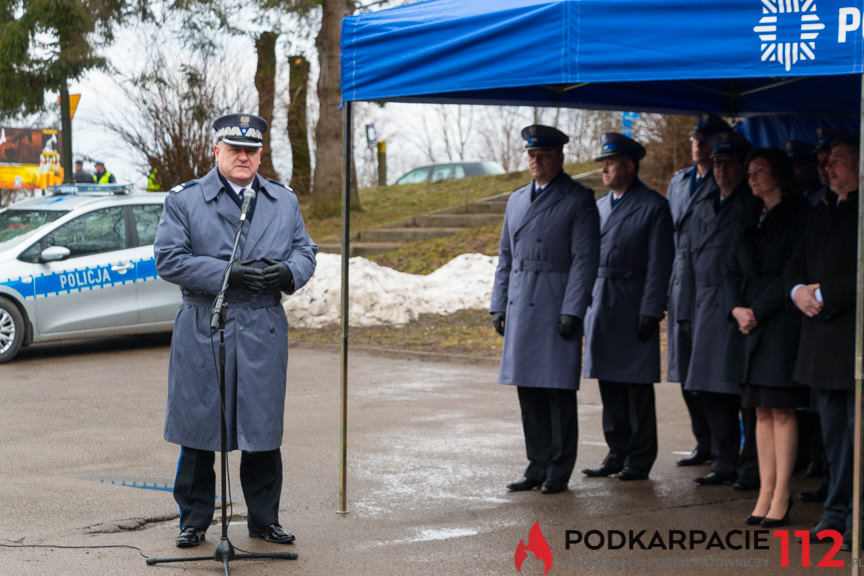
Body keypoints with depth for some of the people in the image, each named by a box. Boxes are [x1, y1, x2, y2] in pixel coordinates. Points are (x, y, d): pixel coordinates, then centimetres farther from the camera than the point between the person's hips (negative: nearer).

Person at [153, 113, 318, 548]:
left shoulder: (284, 201, 13)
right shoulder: (184, 200, 1)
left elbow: (306, 251, 15)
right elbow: (169, 260, -7)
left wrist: (287, 271, -9)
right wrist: (226, 274, -16)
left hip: (264, 332, 3)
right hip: (203, 330, -2)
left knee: (263, 430, 7)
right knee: (198, 429, 3)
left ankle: (264, 519, 19)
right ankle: (193, 520, 15)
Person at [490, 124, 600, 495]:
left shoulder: (579, 200, -3)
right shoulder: (517, 200, 17)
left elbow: (585, 259, -9)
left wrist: (572, 311, -16)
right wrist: (498, 305, 12)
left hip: (557, 307, -6)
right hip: (520, 308, 6)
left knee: (558, 389, -4)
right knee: (528, 390, 7)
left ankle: (559, 471, 2)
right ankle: (538, 466, 14)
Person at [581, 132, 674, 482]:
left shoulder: (653, 207, -5)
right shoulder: (599, 206, 15)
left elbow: (659, 263, -9)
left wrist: (650, 312, -14)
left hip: (633, 307, -6)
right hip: (600, 305, 6)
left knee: (638, 386, -1)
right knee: (609, 384, 9)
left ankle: (640, 461, 5)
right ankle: (618, 455, 17)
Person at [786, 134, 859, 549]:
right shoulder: (820, 215, 19)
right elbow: (796, 263, 20)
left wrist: (824, 294, -15)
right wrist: (798, 291, 0)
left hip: (853, 340, -8)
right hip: (821, 341, 8)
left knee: (854, 433, -5)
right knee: (832, 433, 12)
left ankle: (852, 519, -1)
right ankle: (836, 514, 19)